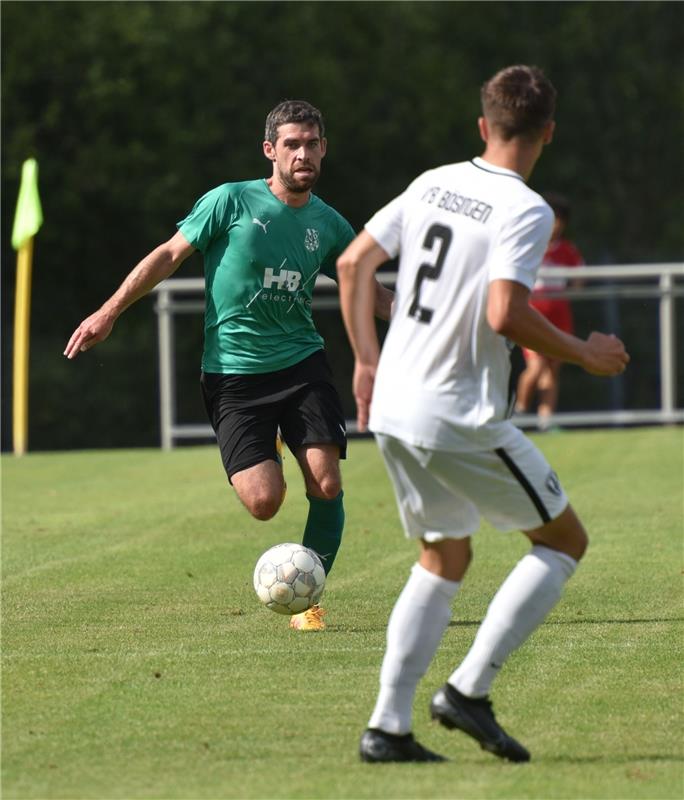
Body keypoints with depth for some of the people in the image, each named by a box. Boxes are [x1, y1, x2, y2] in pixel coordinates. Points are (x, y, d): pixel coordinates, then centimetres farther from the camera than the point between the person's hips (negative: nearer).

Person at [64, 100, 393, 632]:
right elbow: (170, 255, 0)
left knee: (327, 487, -12)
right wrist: (110, 312, -4)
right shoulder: (231, 202, -5)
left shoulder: (328, 225, 6)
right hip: (233, 372, -3)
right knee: (264, 502, -14)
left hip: (301, 363, 3)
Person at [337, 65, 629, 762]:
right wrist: (584, 355, -10)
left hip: (393, 411, 7)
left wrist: (366, 360, 19)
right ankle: (469, 691, 0)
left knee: (445, 559, 20)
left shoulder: (433, 184, 8)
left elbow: (352, 264, 11)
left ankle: (387, 726, 11)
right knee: (564, 541, 9)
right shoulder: (525, 211, -14)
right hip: (461, 422, -7)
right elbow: (505, 314, -24)